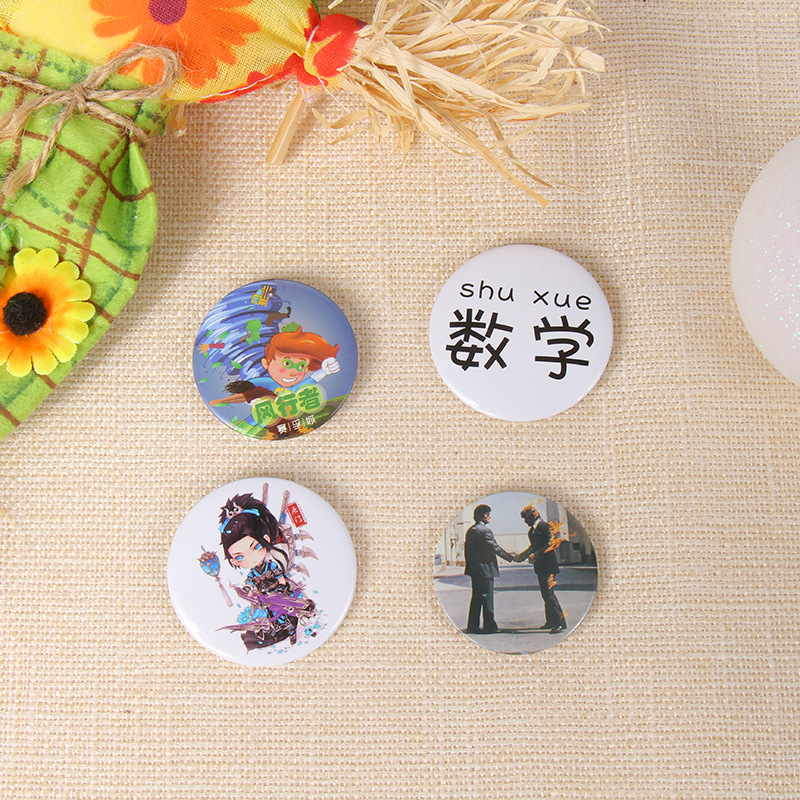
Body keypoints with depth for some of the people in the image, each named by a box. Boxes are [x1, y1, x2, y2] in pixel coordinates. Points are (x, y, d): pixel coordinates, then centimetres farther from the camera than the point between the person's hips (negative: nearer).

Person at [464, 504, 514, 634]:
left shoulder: (470, 530, 12)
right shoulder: (485, 530, -14)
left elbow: (467, 549, 15)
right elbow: (496, 548, -14)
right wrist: (511, 558, -5)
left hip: (474, 570, 8)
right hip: (485, 569, -8)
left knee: (476, 598, 12)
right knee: (487, 598, -2)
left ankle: (473, 626, 13)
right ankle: (489, 626, 1)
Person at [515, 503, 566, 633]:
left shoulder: (545, 527, -12)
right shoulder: (532, 530, 16)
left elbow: (550, 545, -19)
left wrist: (536, 555, -22)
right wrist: (521, 556, 21)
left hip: (548, 565, -9)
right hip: (540, 567, 9)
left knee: (549, 594, -12)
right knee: (545, 594, 13)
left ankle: (561, 622, -9)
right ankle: (550, 622, 20)